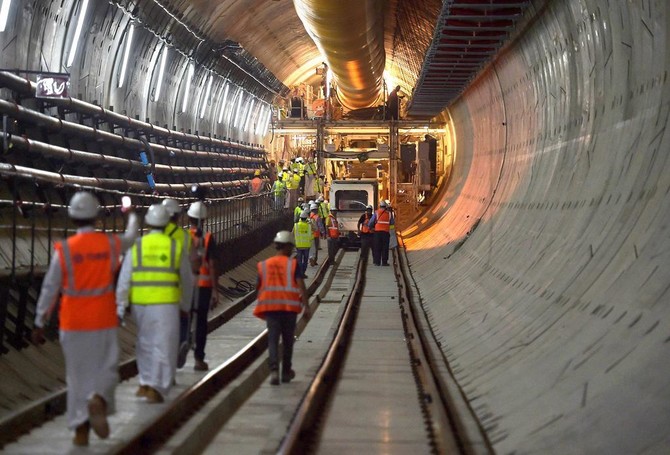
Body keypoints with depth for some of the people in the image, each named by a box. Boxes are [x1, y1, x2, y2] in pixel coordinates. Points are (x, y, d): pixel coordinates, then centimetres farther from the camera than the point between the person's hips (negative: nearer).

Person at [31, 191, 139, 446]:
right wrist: (132, 216, 43)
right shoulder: (111, 244, -3)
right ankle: (98, 401, -22)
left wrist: (39, 324, 4)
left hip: (72, 323, 0)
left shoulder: (63, 250, -7)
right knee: (106, 369, 9)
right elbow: (131, 237, 21)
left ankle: (81, 430, 11)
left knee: (77, 375, 9)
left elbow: (50, 289, -4)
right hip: (104, 321, 0)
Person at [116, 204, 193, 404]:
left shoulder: (136, 246, 2)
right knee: (164, 346, 0)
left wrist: (120, 305, 5)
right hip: (166, 304, -2)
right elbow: (187, 280, 9)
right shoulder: (175, 247, 2)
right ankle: (156, 388, -8)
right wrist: (185, 304, 22)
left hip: (140, 303, 2)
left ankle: (145, 382, 21)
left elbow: (124, 279, -1)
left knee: (145, 342, 19)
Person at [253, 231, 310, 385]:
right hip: (289, 306, -1)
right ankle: (286, 372, 24)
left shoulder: (264, 265, 8)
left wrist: (261, 306, 29)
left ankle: (274, 370, -21)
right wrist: (306, 306, -10)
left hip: (270, 305, 1)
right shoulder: (293, 264, -1)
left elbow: (259, 287, 13)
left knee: (273, 339, -1)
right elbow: (301, 285, -10)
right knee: (288, 339, 13)